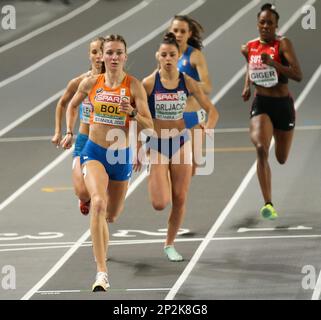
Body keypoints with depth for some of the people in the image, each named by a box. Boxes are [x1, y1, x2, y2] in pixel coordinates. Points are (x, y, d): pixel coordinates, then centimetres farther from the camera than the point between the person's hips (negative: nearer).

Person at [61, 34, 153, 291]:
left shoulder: (134, 86, -9)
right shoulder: (91, 83, -3)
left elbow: (149, 125, -11)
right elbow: (72, 106, 18)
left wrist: (133, 113, -28)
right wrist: (70, 132, 11)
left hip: (121, 155, 1)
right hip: (94, 152, -1)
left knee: (111, 216, 16)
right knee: (98, 203, -27)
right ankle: (102, 272, -30)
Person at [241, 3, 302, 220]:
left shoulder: (283, 44, -11)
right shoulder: (249, 47, 3)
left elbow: (298, 75, -21)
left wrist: (272, 63, -29)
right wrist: (247, 86, 10)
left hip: (283, 104, -1)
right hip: (261, 104, 1)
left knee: (281, 159, 13)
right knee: (261, 149, -24)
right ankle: (268, 204, -24)